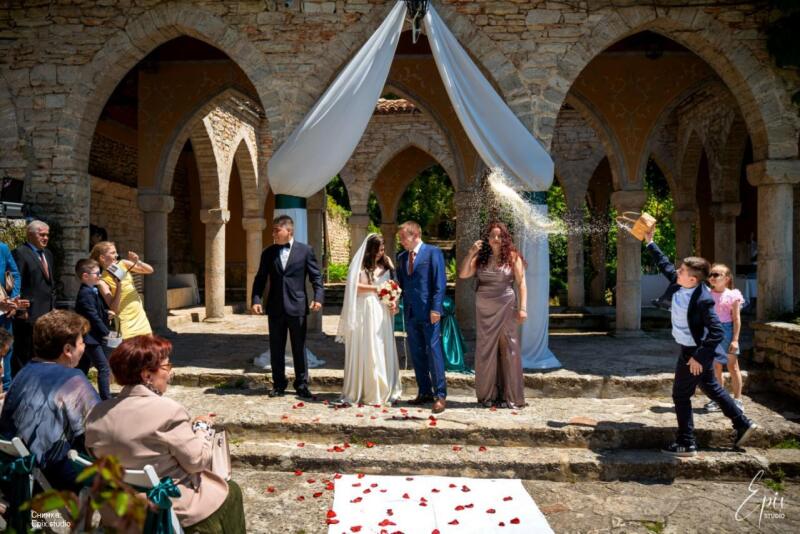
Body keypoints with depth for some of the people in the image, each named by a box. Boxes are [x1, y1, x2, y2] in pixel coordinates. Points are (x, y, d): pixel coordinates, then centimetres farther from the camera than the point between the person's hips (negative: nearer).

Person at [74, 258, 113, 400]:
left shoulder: (91, 291, 13)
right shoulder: (86, 293, -18)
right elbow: (93, 316, -20)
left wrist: (106, 313, 5)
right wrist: (106, 332, -14)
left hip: (86, 338, 10)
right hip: (90, 337, -10)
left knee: (82, 369, 15)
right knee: (104, 368, -8)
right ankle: (106, 399, -7)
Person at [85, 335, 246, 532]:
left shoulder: (96, 414, -7)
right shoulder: (167, 410, -25)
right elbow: (197, 461, -19)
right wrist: (201, 426, -2)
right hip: (172, 511, -7)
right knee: (231, 491, 21)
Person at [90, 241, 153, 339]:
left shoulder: (122, 264, 0)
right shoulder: (103, 281, -12)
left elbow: (150, 270, 5)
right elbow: (114, 308, -19)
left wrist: (138, 262, -13)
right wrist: (118, 286, -28)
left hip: (141, 317, 5)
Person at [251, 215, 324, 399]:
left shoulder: (305, 250, 0)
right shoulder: (268, 253, 8)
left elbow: (316, 276, -1)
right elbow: (260, 279, 7)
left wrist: (318, 297, -14)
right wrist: (256, 300, -6)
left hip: (297, 307, -3)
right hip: (275, 308, 3)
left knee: (299, 348, 5)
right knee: (276, 349, 9)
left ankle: (302, 385, 16)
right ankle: (279, 384, 20)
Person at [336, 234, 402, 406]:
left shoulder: (386, 263, 11)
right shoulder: (361, 264, -2)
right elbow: (354, 286, -8)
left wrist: (394, 302, -1)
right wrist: (374, 288, -12)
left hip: (383, 310, 4)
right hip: (366, 310, -4)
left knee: (384, 350, 4)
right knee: (366, 350, -1)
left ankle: (384, 390, 12)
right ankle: (365, 391, 6)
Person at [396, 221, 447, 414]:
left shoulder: (433, 252, -4)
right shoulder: (401, 257, 15)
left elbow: (440, 282, -9)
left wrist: (436, 308, -15)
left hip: (429, 311, -6)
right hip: (410, 312, 7)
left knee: (433, 353, -5)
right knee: (417, 355, 10)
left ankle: (440, 395, 1)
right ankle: (425, 392, 19)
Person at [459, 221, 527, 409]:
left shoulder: (512, 257, 0)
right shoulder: (481, 257, 8)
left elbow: (521, 283, -3)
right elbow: (463, 274, 1)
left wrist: (522, 308, -12)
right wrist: (471, 253, -8)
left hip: (506, 308, -3)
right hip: (484, 309, 3)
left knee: (508, 350, 0)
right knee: (486, 350, 6)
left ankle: (511, 396, 8)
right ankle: (488, 395, 16)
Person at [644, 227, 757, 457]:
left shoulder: (702, 300, -28)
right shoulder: (678, 283, -6)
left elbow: (717, 332, -27)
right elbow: (664, 264, 11)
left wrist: (699, 357, -27)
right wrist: (650, 242, 12)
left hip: (696, 352, -9)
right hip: (690, 349, 9)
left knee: (681, 395, 0)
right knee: (711, 388, 23)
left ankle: (686, 444, 10)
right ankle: (742, 424, 37)